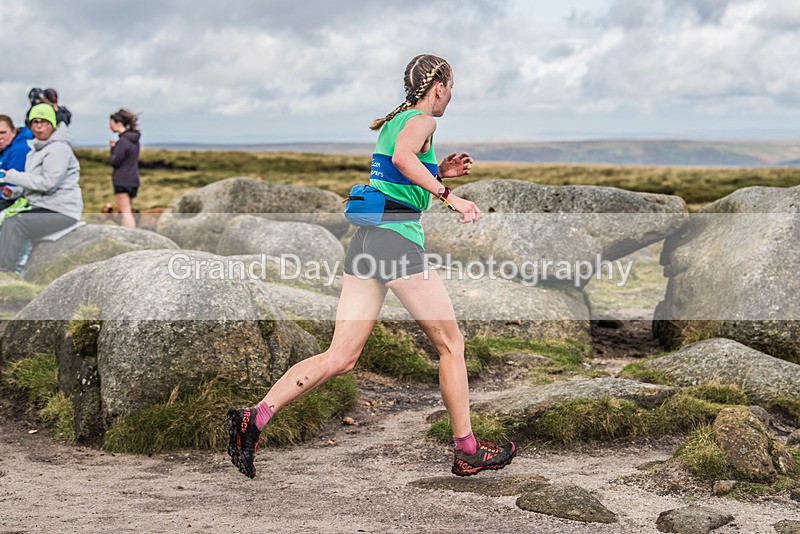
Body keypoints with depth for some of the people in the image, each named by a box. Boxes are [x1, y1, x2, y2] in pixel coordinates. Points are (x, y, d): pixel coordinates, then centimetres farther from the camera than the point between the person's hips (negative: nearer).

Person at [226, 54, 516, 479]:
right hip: (398, 240, -8)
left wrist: (439, 172, 25)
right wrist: (448, 195, -26)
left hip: (364, 237, 8)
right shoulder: (421, 121, -4)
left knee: (340, 358, 2)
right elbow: (402, 157, -27)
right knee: (451, 345, 7)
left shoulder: (391, 122, 23)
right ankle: (467, 451, 15)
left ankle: (255, 417, -11)